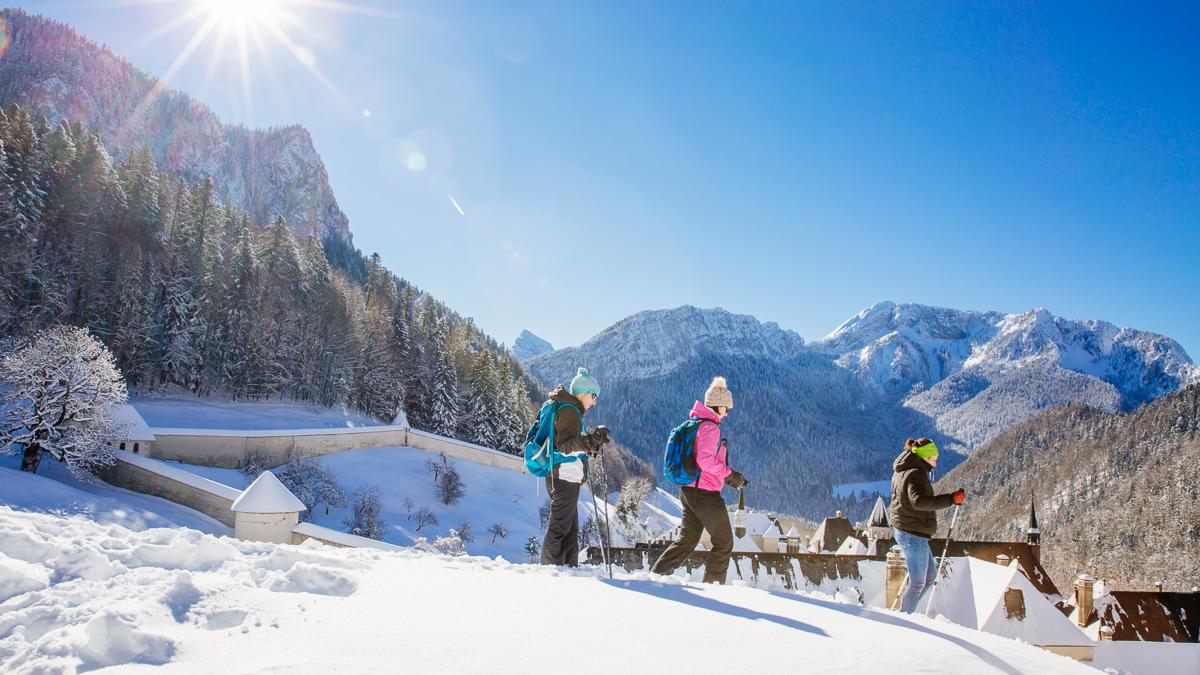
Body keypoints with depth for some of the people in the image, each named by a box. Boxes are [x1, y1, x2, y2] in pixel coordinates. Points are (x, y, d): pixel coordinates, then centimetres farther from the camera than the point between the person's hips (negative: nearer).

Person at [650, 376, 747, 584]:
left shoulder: (695, 424, 16)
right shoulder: (710, 426, -14)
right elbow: (705, 459, -24)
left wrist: (727, 477, 20)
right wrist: (729, 474, -15)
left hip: (689, 490, 9)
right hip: (705, 491, -9)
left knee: (687, 539, 16)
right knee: (724, 542, 3)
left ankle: (657, 573, 11)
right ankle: (713, 584, 6)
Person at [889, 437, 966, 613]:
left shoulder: (901, 472, 13)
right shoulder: (915, 474, -19)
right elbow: (919, 501, -35)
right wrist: (951, 499, -35)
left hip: (903, 531, 10)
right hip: (914, 534, -10)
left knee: (930, 575, 21)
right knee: (918, 582, 0)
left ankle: (905, 612, 23)